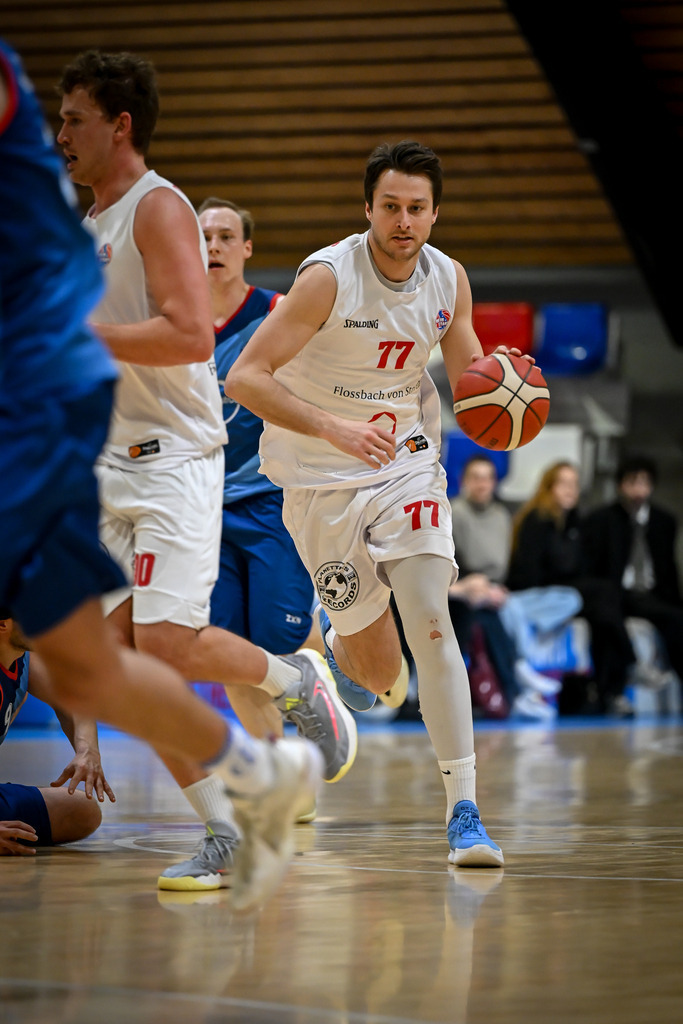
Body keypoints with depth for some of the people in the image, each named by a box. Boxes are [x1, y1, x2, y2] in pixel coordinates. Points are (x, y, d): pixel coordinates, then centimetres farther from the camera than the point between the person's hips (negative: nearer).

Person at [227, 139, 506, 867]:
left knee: (431, 624, -17)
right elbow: (244, 378, -22)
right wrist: (334, 429, -35)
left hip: (406, 460, 3)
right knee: (379, 673, 4)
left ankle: (463, 808, -14)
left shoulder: (449, 281, -5)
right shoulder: (328, 277, -20)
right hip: (322, 479, -3)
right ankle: (333, 639, 43)